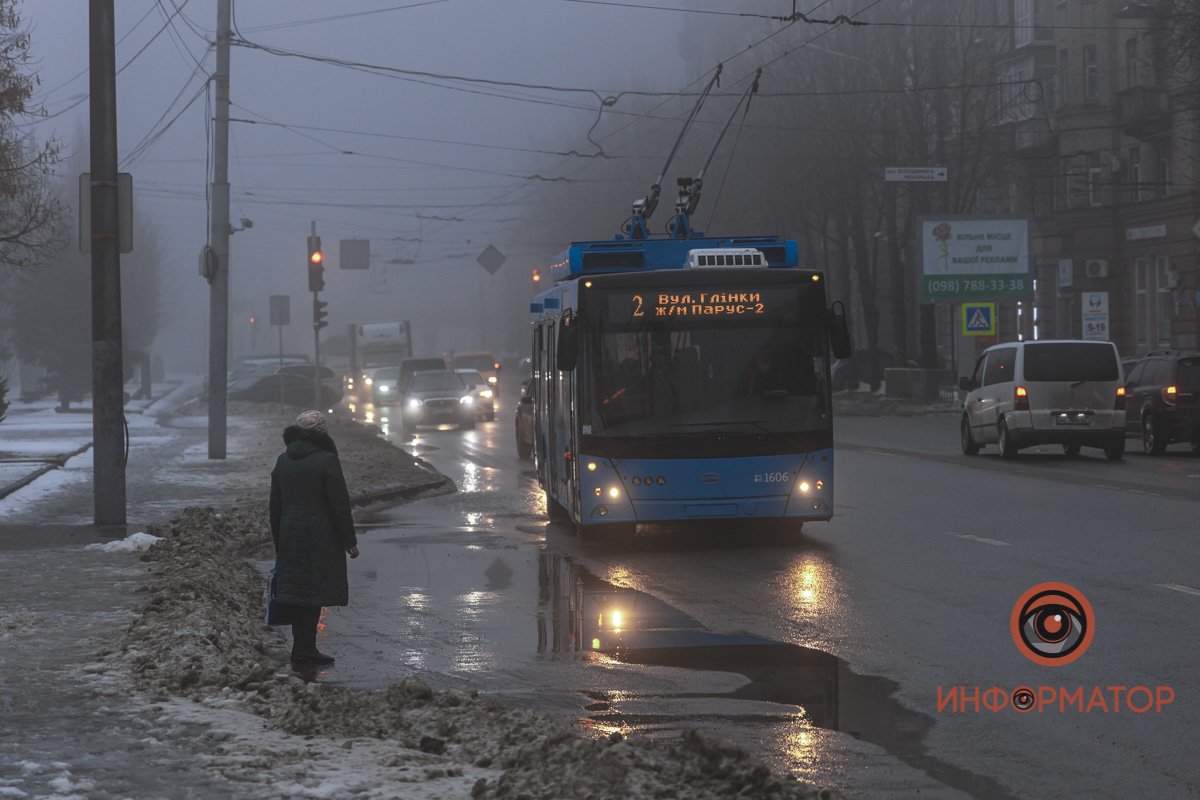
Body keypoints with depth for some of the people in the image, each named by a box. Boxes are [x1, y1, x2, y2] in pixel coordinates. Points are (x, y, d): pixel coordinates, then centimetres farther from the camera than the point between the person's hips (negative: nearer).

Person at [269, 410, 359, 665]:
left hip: (290, 538, 6)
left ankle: (303, 647, 14)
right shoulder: (326, 461, -11)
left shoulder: (282, 462, 8)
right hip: (320, 539, -6)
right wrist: (350, 541, -4)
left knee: (297, 589, 11)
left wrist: (279, 544, 19)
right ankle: (304, 649, -3)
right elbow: (340, 505, -12)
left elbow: (275, 506, 13)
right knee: (313, 593, -3)